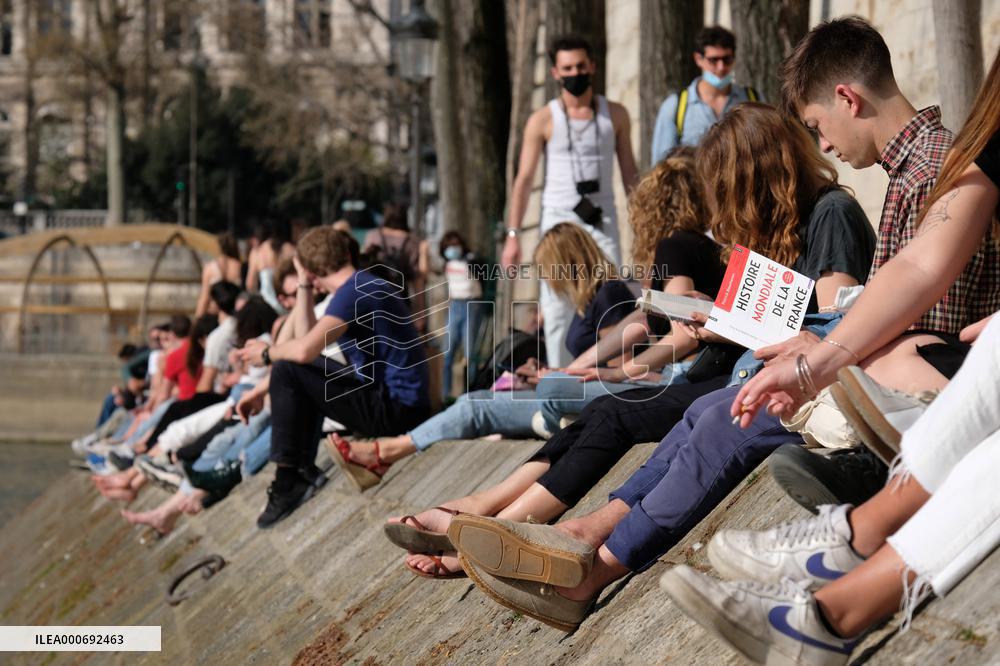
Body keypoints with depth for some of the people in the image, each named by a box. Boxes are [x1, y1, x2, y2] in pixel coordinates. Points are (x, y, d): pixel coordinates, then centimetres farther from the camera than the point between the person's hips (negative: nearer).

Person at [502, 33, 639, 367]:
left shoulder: (615, 115, 7)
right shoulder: (543, 120, 1)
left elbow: (629, 172, 12)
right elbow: (524, 179, 0)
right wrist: (513, 235, -6)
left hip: (603, 220, 1)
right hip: (560, 218, -1)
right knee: (558, 309, -2)